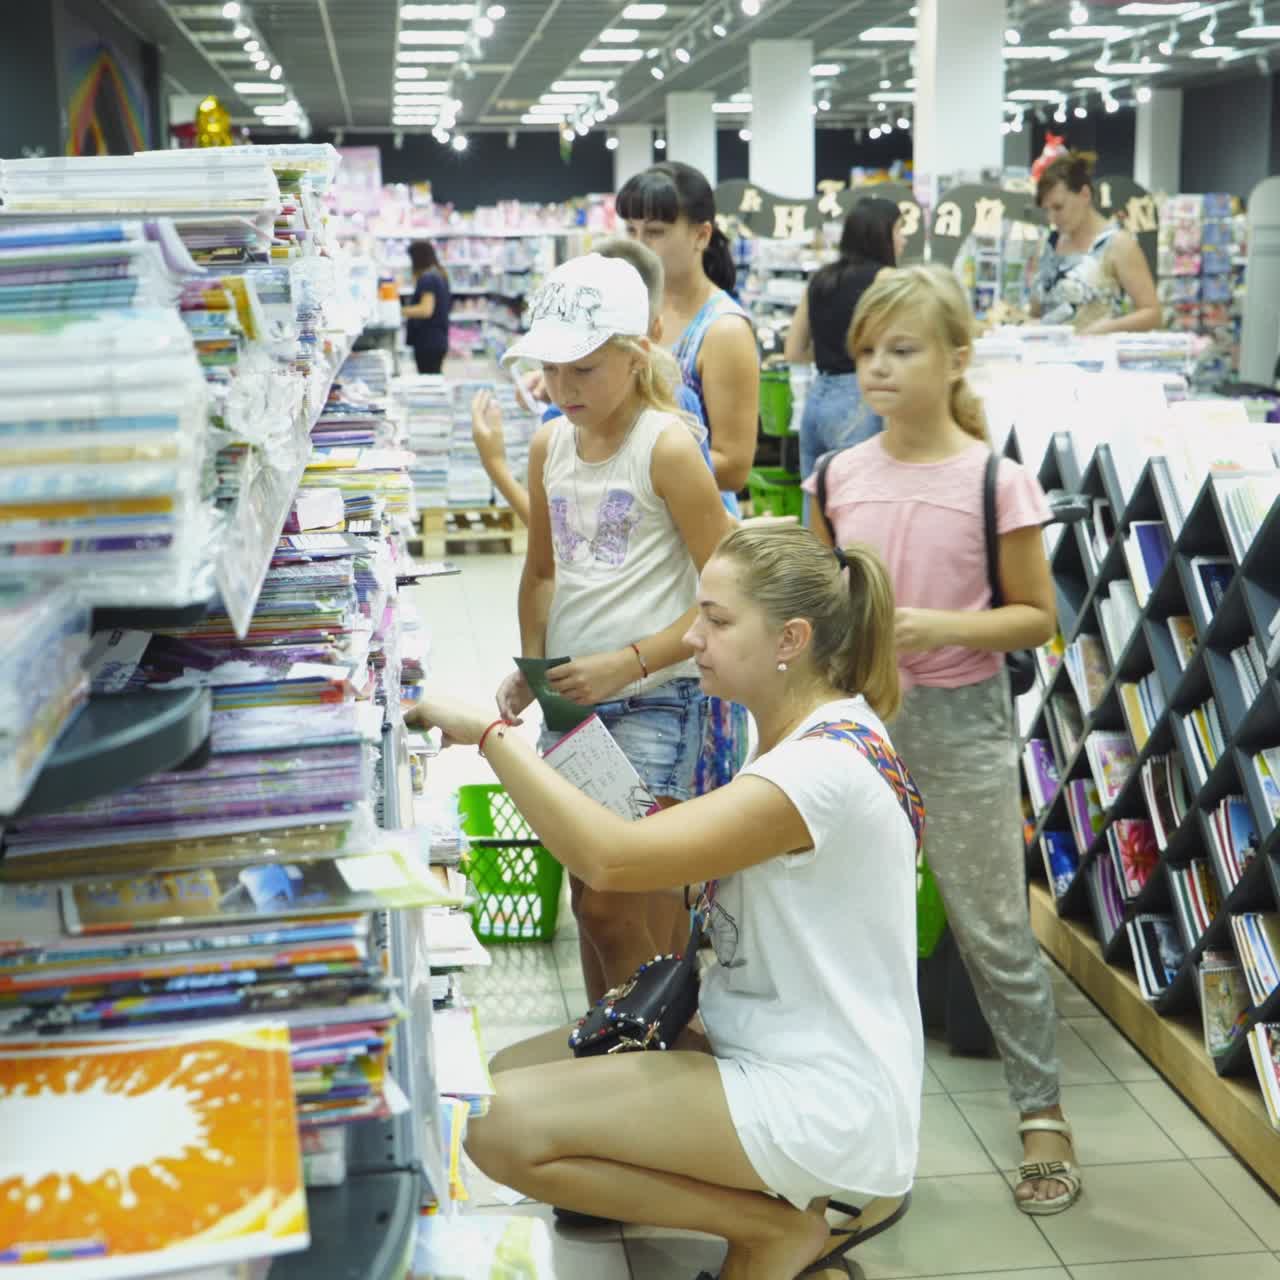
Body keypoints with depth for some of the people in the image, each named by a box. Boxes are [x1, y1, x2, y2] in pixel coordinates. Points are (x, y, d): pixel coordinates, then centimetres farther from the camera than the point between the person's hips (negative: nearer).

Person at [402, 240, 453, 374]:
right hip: (438, 340, 10)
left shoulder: (427, 278, -15)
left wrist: (399, 311, -22)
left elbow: (426, 310, -24)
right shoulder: (440, 275, 14)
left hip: (428, 342, -10)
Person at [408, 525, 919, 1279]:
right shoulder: (810, 735, 8)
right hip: (767, 1047, 10)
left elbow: (612, 859, -31)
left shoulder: (829, 762, -24)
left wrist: (489, 733, -24)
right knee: (507, 1076, 7)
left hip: (821, 1100, -10)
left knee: (501, 1125, -19)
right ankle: (784, 1190, 9)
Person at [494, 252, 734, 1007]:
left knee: (615, 904, -7)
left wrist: (630, 662, -18)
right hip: (572, 697, 6)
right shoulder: (550, 444, 6)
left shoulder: (667, 447, -13)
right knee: (591, 895, 15)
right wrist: (532, 668, 4)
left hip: (653, 701, -6)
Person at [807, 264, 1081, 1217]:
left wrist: (941, 625, -21)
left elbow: (1036, 617, -6)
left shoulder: (997, 482, -12)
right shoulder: (838, 478, 1)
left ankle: (1043, 1114, 23)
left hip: (961, 720, -4)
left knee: (993, 930, 5)